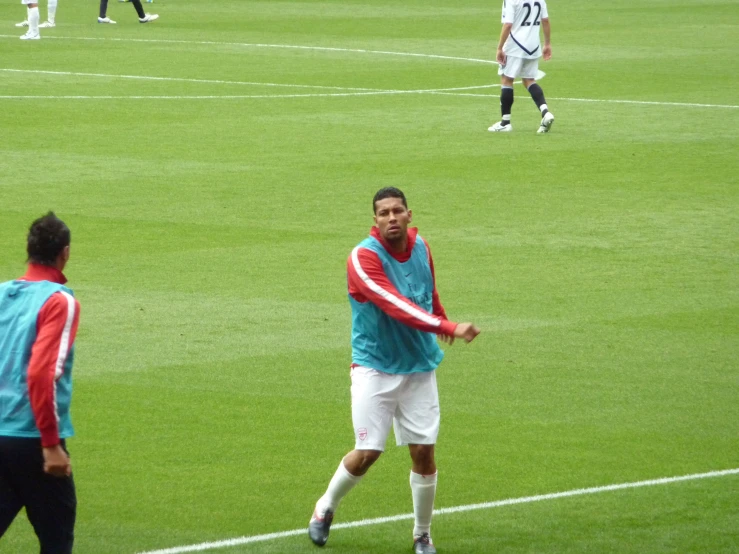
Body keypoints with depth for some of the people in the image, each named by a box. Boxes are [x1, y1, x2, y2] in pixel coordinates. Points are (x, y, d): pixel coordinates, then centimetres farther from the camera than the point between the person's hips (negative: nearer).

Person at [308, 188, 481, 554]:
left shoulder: (420, 247, 0)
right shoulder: (364, 258, -20)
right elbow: (397, 307, -32)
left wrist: (441, 318, 38)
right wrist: (450, 328, -40)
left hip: (419, 369, 4)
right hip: (374, 369, -4)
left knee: (423, 452, 0)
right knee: (367, 453, -7)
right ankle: (325, 509, 21)